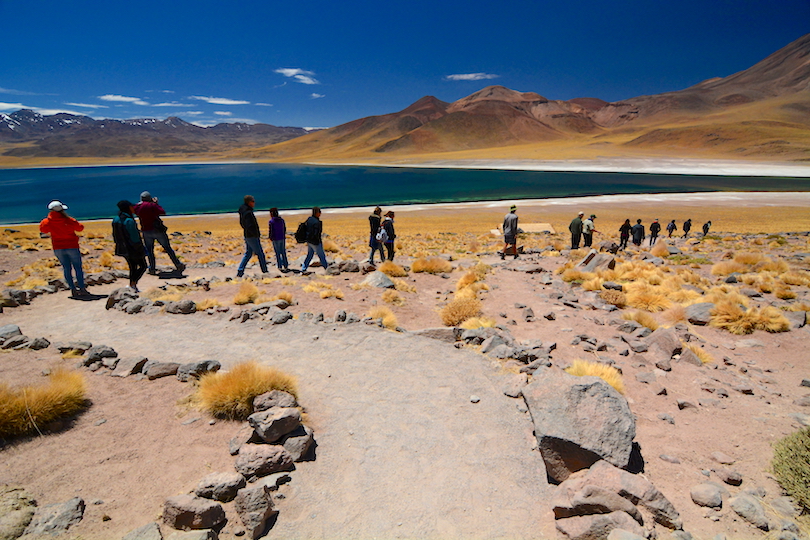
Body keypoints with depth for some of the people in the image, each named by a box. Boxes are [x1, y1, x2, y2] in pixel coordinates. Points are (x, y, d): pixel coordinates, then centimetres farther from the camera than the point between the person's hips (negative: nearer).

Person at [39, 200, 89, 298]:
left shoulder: (48, 222, -4)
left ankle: (73, 290, 7)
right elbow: (80, 228, -1)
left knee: (66, 268, 9)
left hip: (58, 248, 3)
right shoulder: (68, 220, -14)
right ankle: (82, 289, -2)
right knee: (78, 268, 2)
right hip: (72, 246, -3)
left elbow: (42, 229, 16)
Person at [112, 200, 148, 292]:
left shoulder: (116, 219, 2)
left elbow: (115, 236, 9)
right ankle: (133, 284, -2)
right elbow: (135, 238, -22)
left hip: (123, 249, 8)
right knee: (143, 266, 8)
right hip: (133, 249, -8)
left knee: (132, 267, 19)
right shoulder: (129, 221, -23)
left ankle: (133, 288, 24)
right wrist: (142, 249, -12)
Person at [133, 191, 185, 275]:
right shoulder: (152, 205, -10)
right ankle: (178, 266, 5)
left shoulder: (137, 207, 2)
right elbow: (163, 212, -9)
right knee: (168, 248, 3)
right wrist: (156, 203, 2)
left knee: (149, 251, 15)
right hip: (157, 230, -3)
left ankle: (152, 269, 13)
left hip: (146, 231, 3)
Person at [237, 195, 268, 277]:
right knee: (260, 254, 1)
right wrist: (257, 234, -17)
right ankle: (265, 271, 9)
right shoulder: (248, 213, -20)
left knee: (248, 253, 14)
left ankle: (240, 271, 10)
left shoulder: (243, 211, 11)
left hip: (247, 236, 10)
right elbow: (249, 226, -27)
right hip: (252, 237, -10)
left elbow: (242, 223, 21)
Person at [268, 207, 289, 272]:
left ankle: (280, 267, 10)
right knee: (283, 253, 13)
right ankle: (286, 266, 16)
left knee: (278, 254, 6)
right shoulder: (282, 220, 3)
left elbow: (270, 231, -11)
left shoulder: (271, 221, -12)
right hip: (283, 238, 4)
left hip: (276, 239, -4)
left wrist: (270, 238, 5)